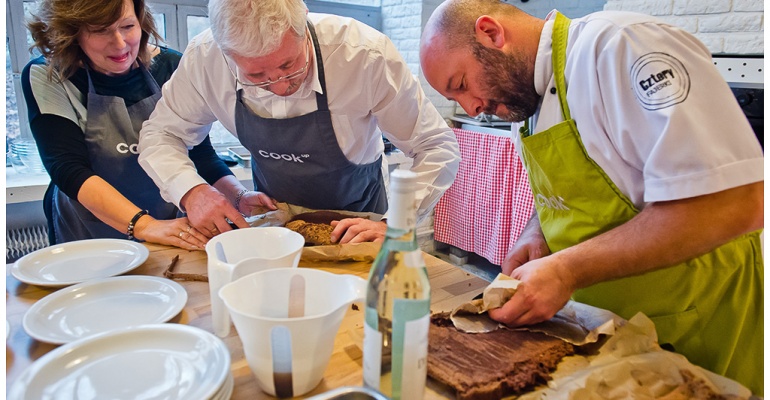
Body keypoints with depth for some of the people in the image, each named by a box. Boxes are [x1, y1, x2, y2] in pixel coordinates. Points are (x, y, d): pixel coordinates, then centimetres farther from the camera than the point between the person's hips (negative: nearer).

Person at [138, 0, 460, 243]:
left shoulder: (364, 54, -28)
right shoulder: (204, 60, -20)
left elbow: (437, 148, -20)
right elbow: (159, 136, -4)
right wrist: (193, 191, -24)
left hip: (357, 219, -1)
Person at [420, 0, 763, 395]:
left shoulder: (619, 45, -23)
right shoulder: (533, 101, 4)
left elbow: (737, 203, -29)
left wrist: (568, 270, -27)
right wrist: (534, 235, -5)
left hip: (695, 331, -7)